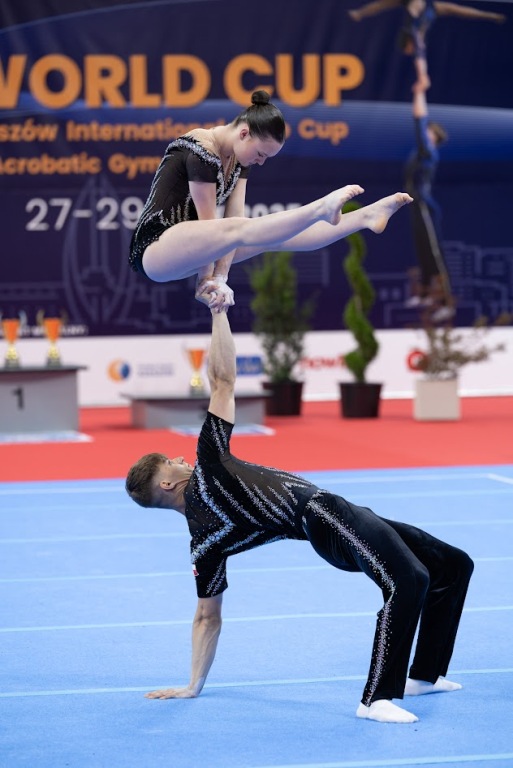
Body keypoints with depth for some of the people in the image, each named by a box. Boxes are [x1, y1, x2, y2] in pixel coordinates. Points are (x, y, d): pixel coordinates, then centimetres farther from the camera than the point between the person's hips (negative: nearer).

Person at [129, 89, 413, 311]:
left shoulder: (239, 157, 7)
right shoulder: (201, 153, -21)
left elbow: (233, 219, -2)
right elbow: (208, 223, -17)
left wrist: (219, 277, -11)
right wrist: (207, 278, -13)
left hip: (186, 251, 8)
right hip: (154, 249, -8)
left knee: (272, 235, -3)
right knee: (238, 229, -32)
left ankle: (365, 216, -7)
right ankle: (321, 209, -45)